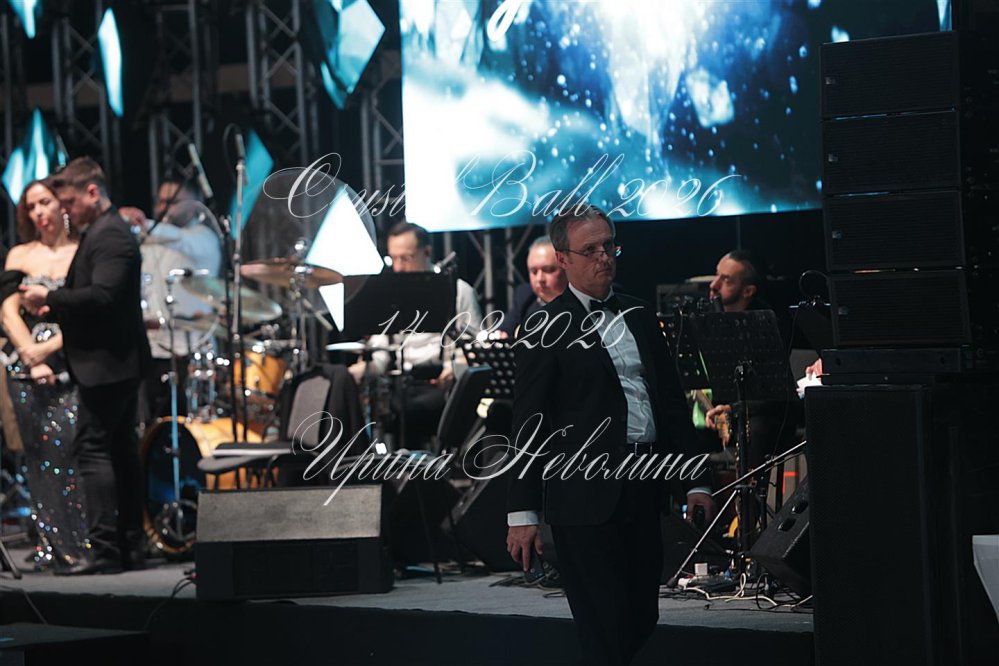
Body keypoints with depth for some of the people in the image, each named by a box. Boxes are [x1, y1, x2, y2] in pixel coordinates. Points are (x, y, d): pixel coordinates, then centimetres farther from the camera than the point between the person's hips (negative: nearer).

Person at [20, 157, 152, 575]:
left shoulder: (110, 236, -15)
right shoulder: (101, 232, 18)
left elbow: (102, 296, -26)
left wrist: (50, 298, -20)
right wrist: (57, 309, 8)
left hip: (106, 363, -11)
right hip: (118, 363, 11)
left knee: (92, 447, -12)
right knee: (120, 451, 11)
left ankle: (104, 550, -15)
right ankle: (131, 548, 14)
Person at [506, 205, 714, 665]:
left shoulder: (640, 316, 16)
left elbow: (672, 402, 19)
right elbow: (529, 425, -5)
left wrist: (694, 481, 12)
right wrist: (523, 513, -10)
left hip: (644, 490, 6)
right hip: (586, 498, -6)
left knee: (642, 622, 8)